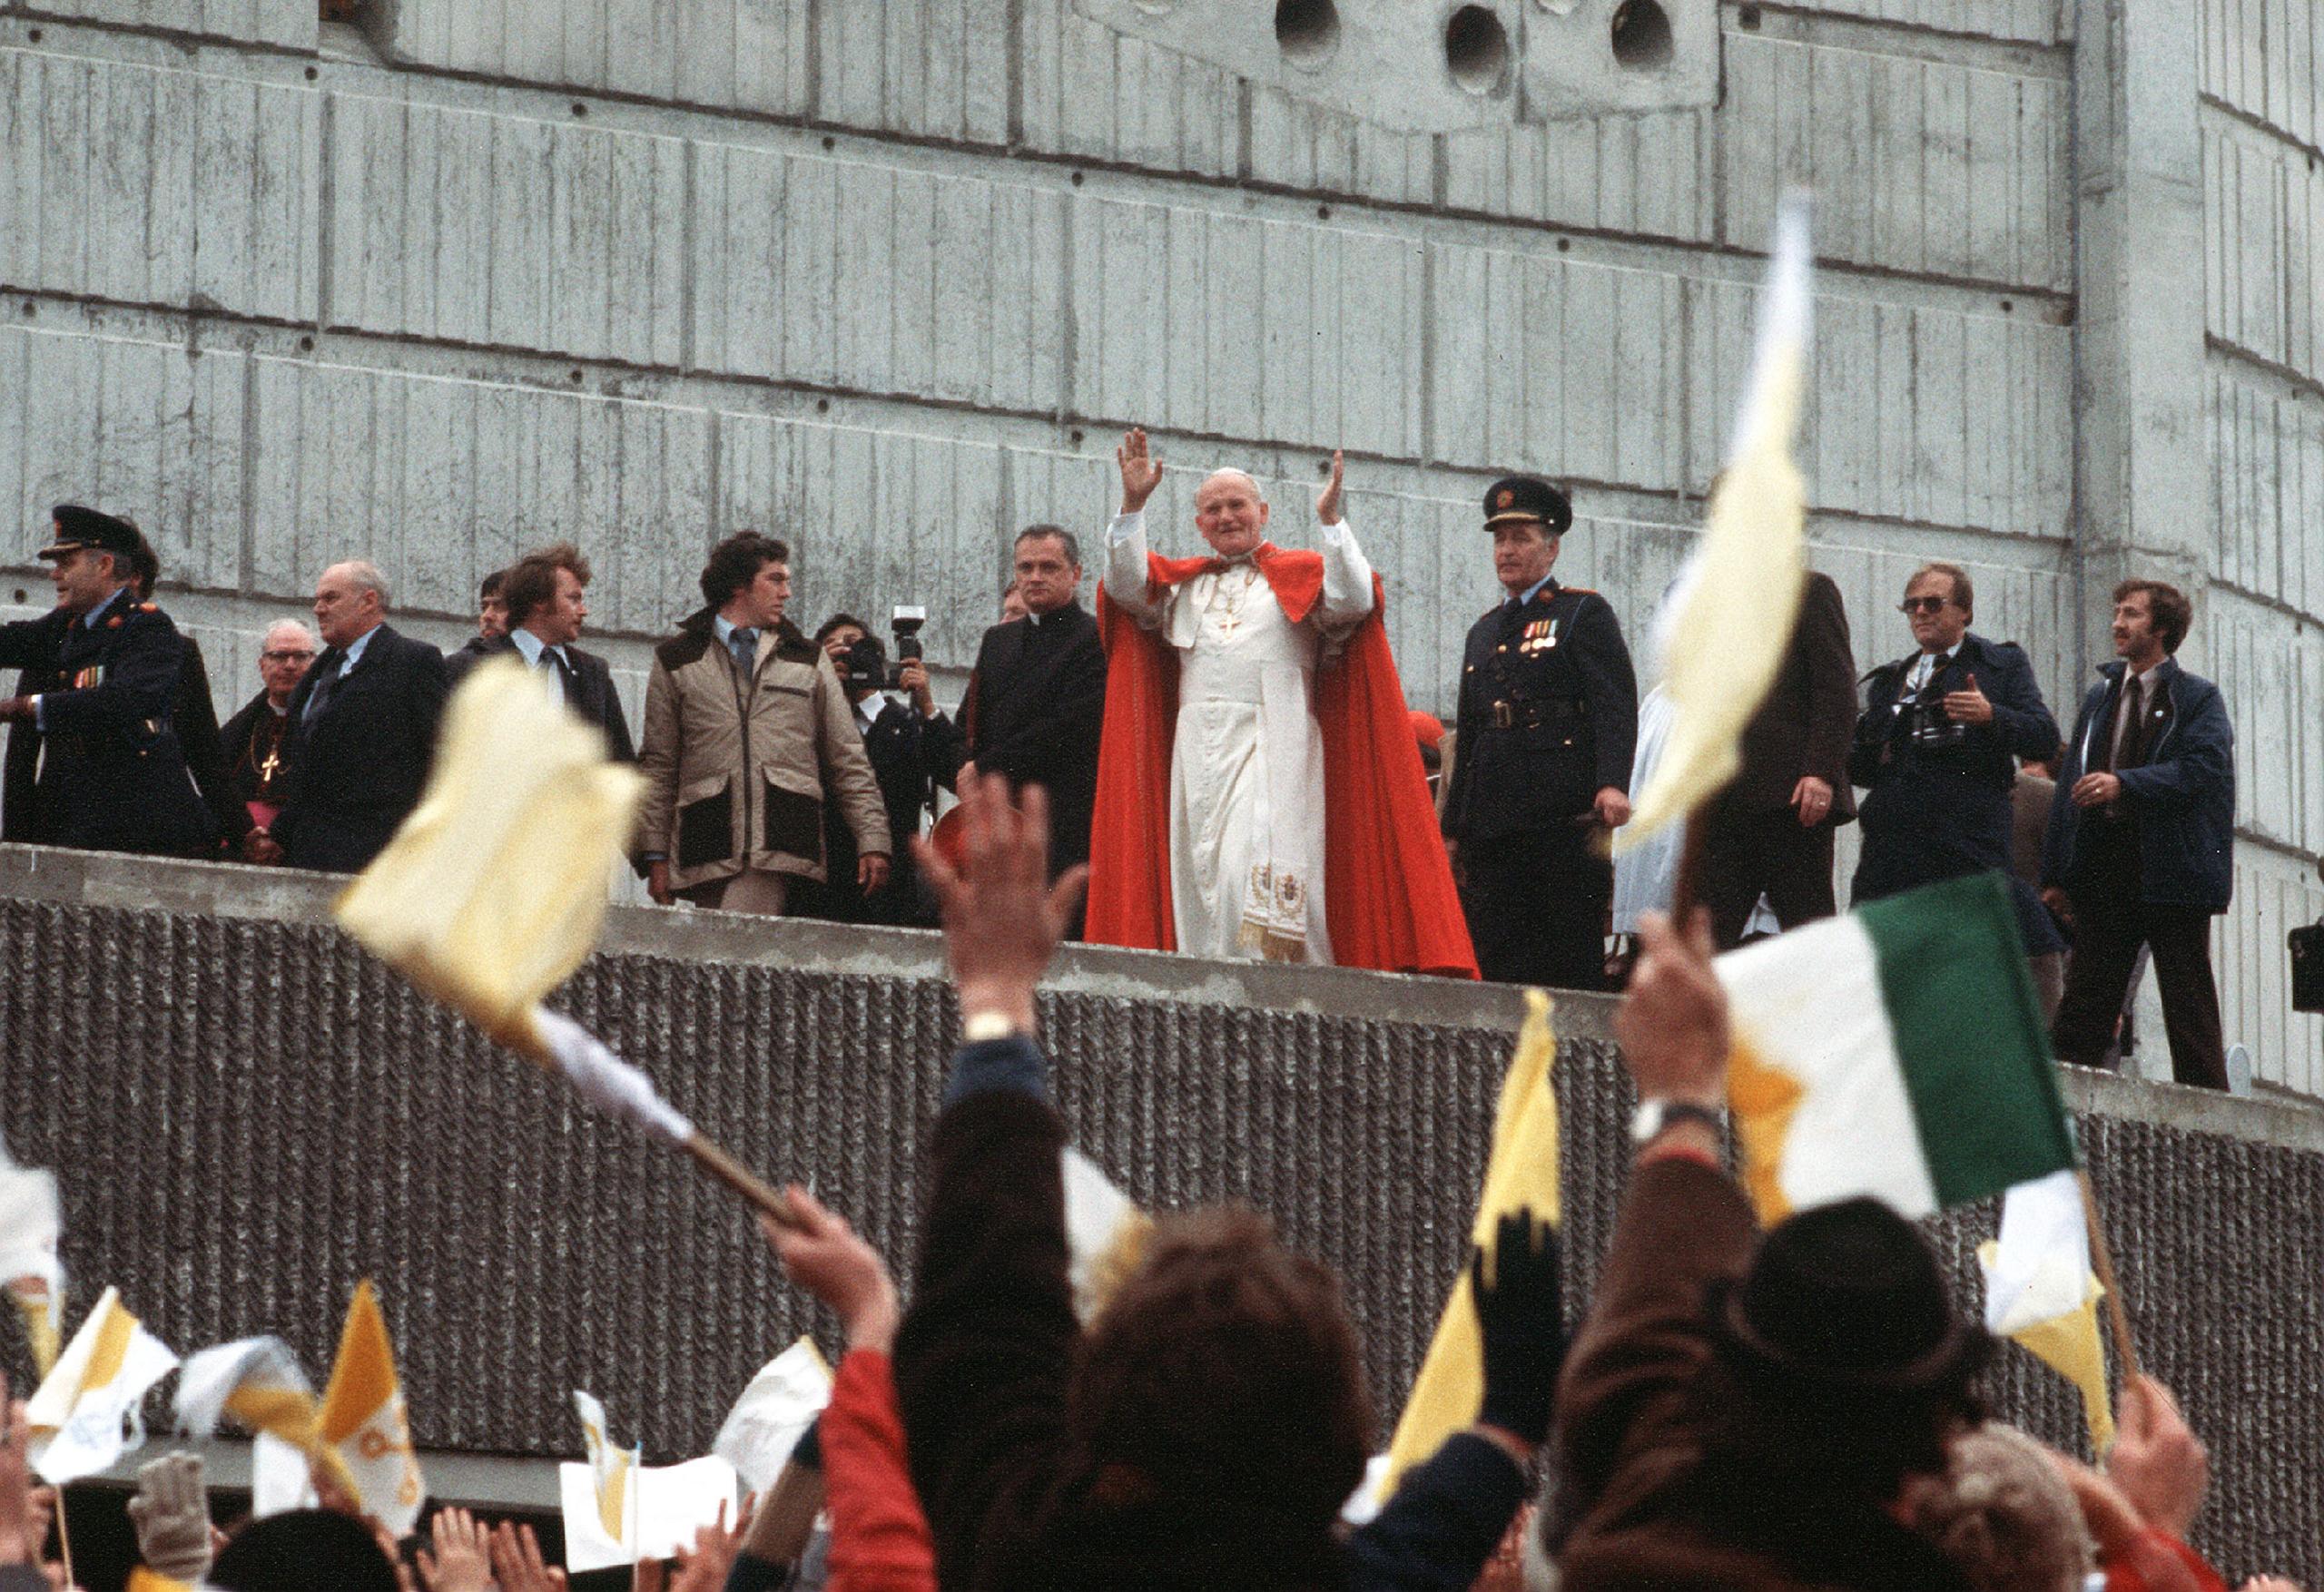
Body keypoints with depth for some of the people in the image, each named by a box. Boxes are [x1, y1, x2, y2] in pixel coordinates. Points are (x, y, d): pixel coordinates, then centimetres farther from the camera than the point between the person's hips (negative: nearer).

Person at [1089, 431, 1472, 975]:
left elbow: (1351, 601, -6)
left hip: (1272, 744, -4)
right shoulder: (1182, 584, 22)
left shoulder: (1299, 576, 12)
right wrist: (1133, 504, -2)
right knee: (1202, 876, -3)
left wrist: (1331, 520, -14)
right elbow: (1126, 585, 7)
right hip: (1198, 747, 4)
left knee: (1258, 873, -19)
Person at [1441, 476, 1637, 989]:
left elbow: (1616, 706, -7)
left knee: (1572, 964, -7)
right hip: (1492, 824, 6)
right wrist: (1453, 828, 20)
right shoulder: (1483, 632, 25)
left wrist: (1613, 783, -23)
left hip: (1564, 813, -6)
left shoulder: (1584, 613, 5)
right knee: (1495, 965, 0)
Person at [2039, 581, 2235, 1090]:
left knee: (2189, 1006, -1)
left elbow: (2201, 766, -14)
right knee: (2085, 998, 0)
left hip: (2171, 871, -5)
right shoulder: (2100, 698, 19)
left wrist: (2124, 783, -25)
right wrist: (2056, 873, 8)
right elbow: (2071, 784, 16)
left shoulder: (2197, 699, 3)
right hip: (2104, 873, 5)